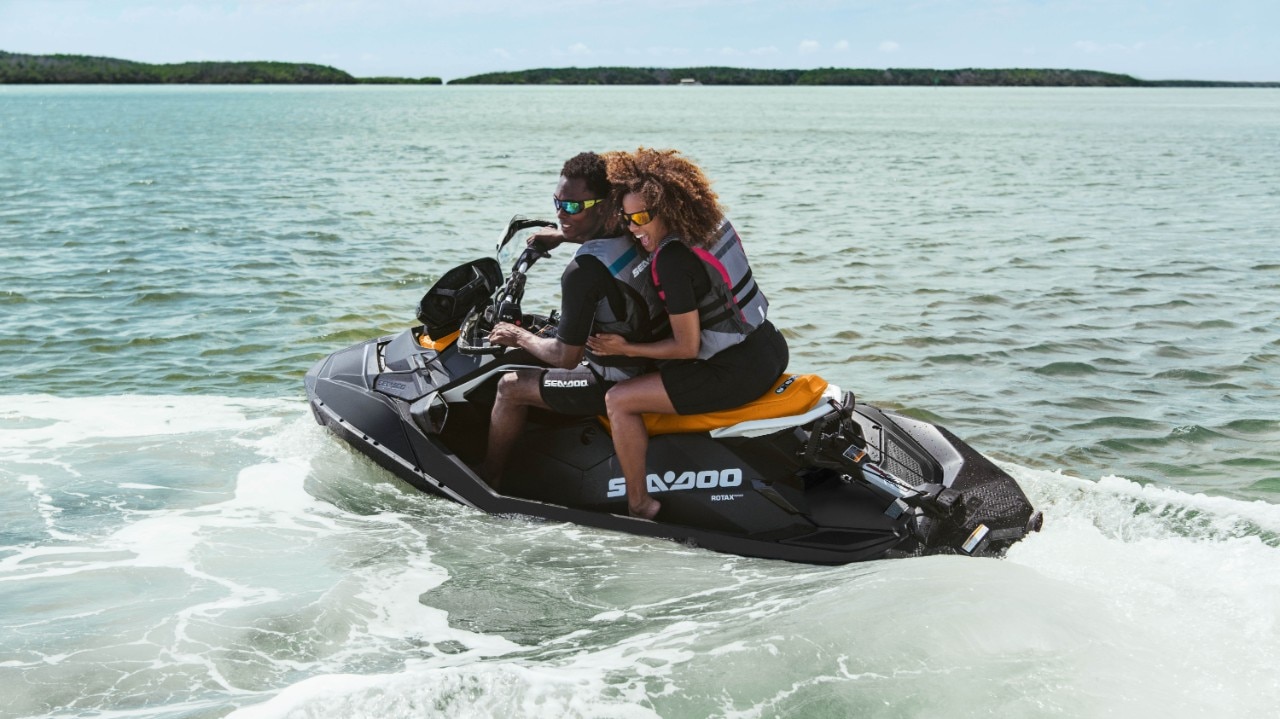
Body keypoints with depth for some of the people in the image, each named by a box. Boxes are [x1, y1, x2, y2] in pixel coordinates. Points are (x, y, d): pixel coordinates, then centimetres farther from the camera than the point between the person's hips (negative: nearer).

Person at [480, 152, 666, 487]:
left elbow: (567, 358, -20)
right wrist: (564, 236, 25)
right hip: (657, 368, 9)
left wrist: (521, 338, -3)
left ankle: (487, 480, 26)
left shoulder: (583, 271, -27)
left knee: (510, 387, 5)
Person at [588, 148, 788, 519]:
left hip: (736, 372, -10)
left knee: (618, 399, -6)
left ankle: (638, 506, 4)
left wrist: (625, 348, -8)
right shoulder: (714, 222, 3)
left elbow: (687, 347, -19)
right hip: (771, 347, 10)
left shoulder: (672, 259, -23)